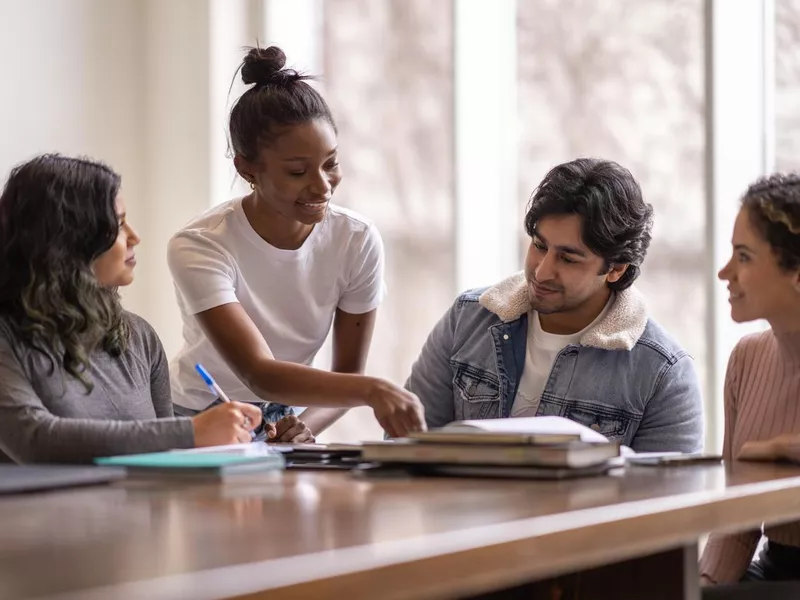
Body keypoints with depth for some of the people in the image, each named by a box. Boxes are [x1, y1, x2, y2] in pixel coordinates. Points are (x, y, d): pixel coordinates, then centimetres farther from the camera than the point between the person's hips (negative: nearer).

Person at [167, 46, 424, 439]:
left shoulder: (357, 241, -11)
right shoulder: (199, 248, -22)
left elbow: (347, 374, -2)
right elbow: (259, 375, -33)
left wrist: (300, 432, -22)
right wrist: (372, 390, -46)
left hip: (287, 419, 3)